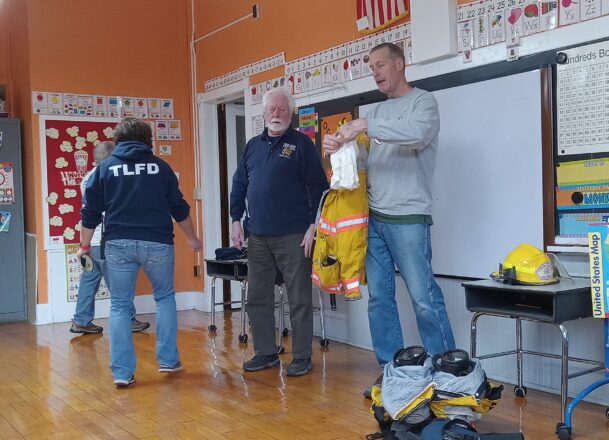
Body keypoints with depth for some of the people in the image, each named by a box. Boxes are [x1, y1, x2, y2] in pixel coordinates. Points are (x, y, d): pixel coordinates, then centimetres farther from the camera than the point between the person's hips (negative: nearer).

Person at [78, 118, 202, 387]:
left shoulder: (106, 168, 7)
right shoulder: (160, 166, 6)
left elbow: (91, 213, 6)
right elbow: (179, 208, 10)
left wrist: (84, 246, 17)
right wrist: (192, 238, 23)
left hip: (118, 244, 0)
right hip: (157, 243, 0)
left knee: (120, 306, 9)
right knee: (165, 297, 19)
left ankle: (122, 372, 7)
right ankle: (168, 360, 17)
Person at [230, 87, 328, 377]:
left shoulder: (301, 143, -2)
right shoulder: (253, 145, 14)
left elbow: (318, 186, -7)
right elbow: (239, 186, 18)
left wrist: (313, 225, -13)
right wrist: (236, 220, 10)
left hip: (293, 236, -5)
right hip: (257, 236, 6)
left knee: (299, 299, 2)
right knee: (257, 298, 10)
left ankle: (302, 356, 12)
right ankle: (265, 353, 22)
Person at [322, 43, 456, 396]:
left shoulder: (423, 101, 0)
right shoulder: (379, 110, 19)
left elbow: (418, 133, -23)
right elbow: (367, 158, 16)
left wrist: (365, 125, -21)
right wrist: (340, 149, -3)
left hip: (408, 219, -6)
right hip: (373, 219, 7)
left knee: (424, 297, -6)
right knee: (380, 297, 7)